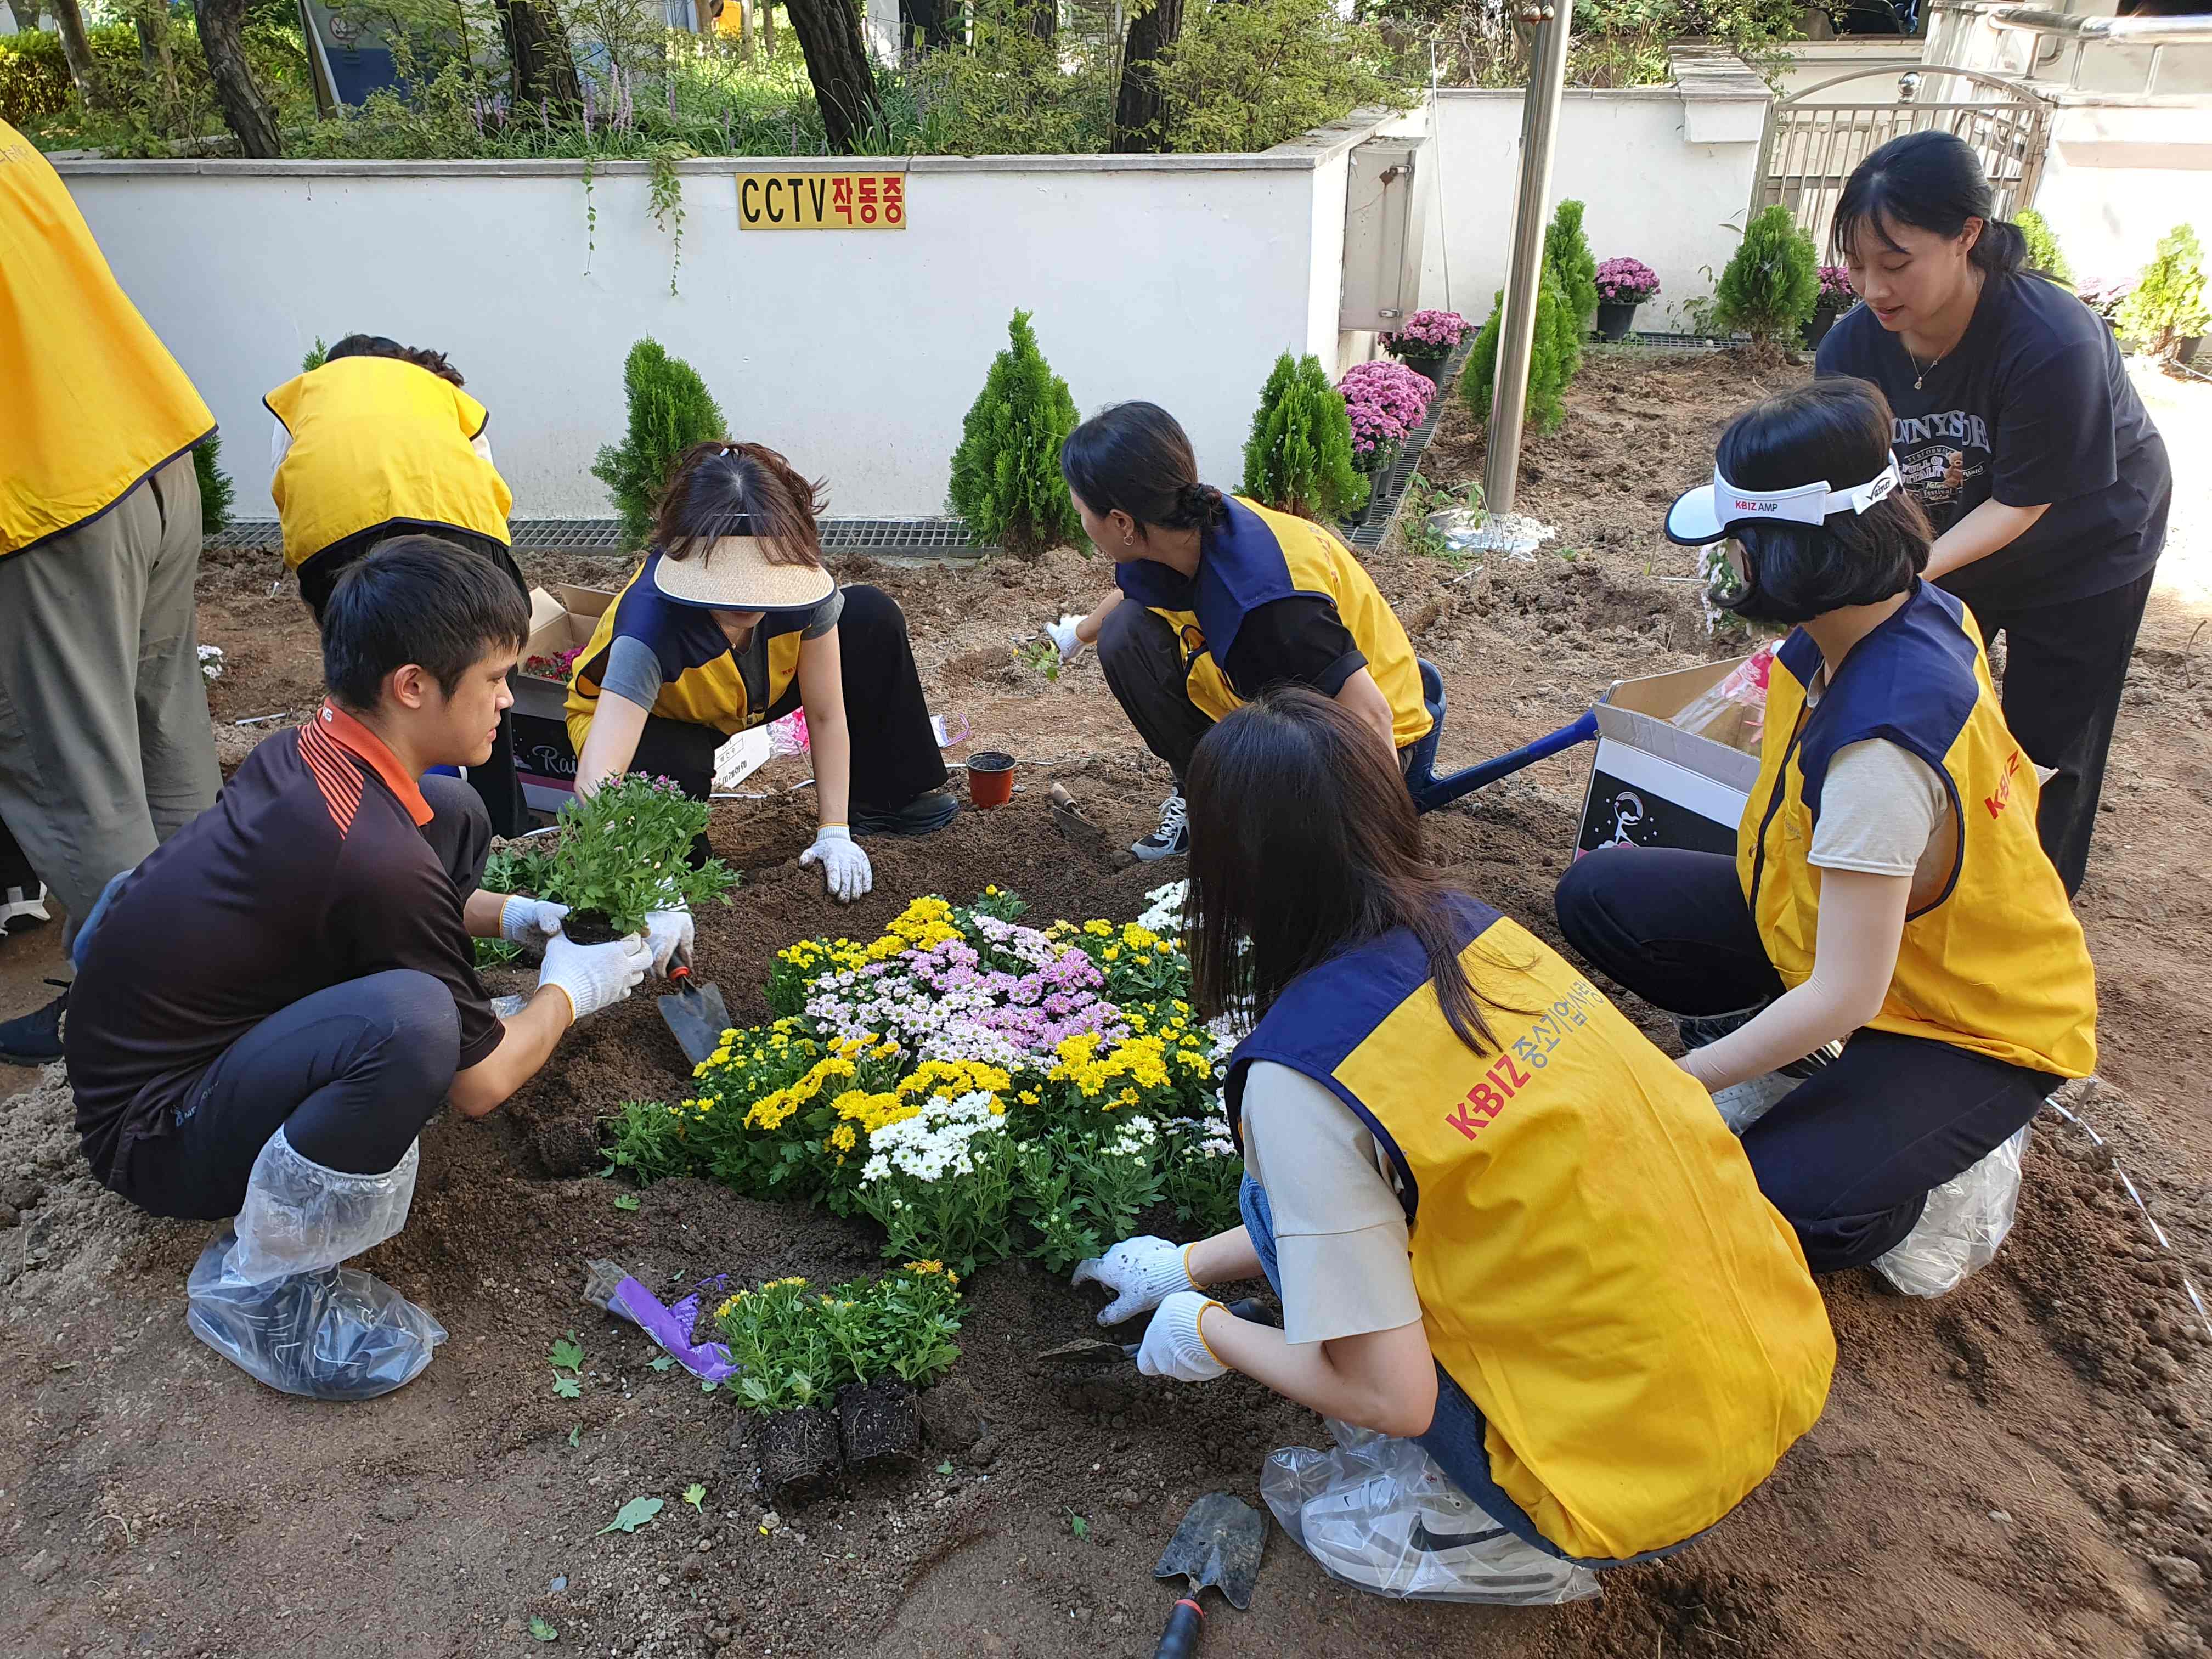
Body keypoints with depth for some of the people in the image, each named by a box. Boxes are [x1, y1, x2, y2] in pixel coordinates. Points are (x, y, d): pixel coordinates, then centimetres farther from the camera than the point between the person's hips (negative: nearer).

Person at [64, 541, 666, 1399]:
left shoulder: (299, 754, -6)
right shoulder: (373, 859, -32)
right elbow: (479, 1086, -19)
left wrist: (512, 915, 7)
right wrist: (570, 989, -1)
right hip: (154, 1135, -8)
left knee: (454, 813, 1)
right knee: (409, 1021, -41)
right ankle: (255, 1284, -14)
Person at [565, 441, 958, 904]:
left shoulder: (799, 584, -31)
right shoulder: (652, 622, -42)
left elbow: (826, 715, -20)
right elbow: (597, 777, -50)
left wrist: (835, 832, -23)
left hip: (743, 702, 4)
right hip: (639, 717, -4)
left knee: (874, 617, -13)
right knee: (678, 768, -41)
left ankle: (883, 799, 2)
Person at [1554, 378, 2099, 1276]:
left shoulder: (1882, 748, -37)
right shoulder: (1916, 607, -13)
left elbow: (1844, 996, -31)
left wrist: (1669, 1085, -24)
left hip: (1969, 1025, -8)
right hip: (1841, 915, 8)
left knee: (1780, 1211, -29)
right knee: (1596, 893, -5)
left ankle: (1942, 1135, 2)